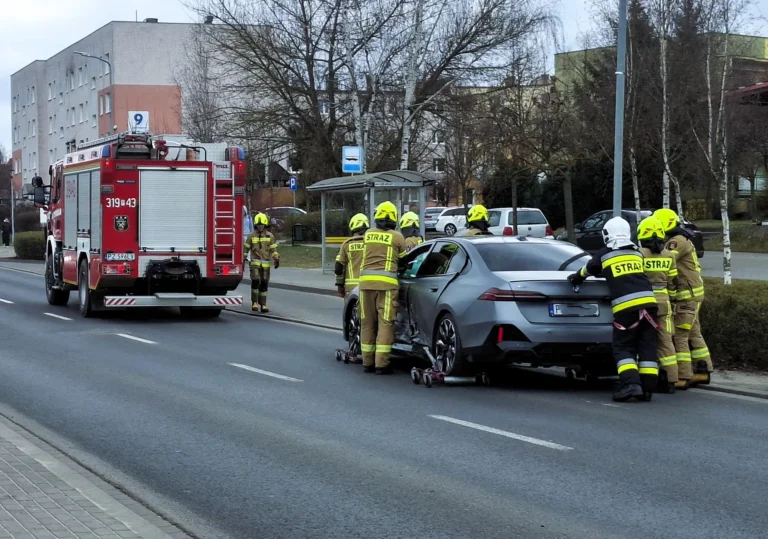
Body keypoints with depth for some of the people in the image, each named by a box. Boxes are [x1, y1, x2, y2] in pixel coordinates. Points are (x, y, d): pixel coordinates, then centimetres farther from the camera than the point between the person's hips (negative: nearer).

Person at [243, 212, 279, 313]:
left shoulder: (270, 236, 5)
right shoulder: (251, 236, 2)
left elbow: (273, 249, 4)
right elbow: (246, 248, 7)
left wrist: (276, 259, -9)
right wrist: (243, 259, 2)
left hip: (266, 263, 2)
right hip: (255, 262, -2)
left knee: (264, 284, 4)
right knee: (255, 281, -16)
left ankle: (263, 304, 11)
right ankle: (254, 303, -6)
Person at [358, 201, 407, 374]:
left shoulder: (368, 234, 12)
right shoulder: (397, 237, 3)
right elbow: (402, 262, 14)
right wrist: (398, 269, 37)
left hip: (366, 280, 4)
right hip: (386, 281, -4)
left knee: (367, 323, 11)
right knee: (385, 323, -2)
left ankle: (368, 362, 15)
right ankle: (381, 364, -6)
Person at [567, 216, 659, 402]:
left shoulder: (604, 254, 7)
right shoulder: (637, 253, 18)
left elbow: (589, 269, 26)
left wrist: (577, 277, 48)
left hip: (625, 306, -4)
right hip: (647, 302, 4)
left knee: (623, 348, 3)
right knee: (647, 347, 8)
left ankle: (631, 384, -15)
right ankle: (647, 387, 5)